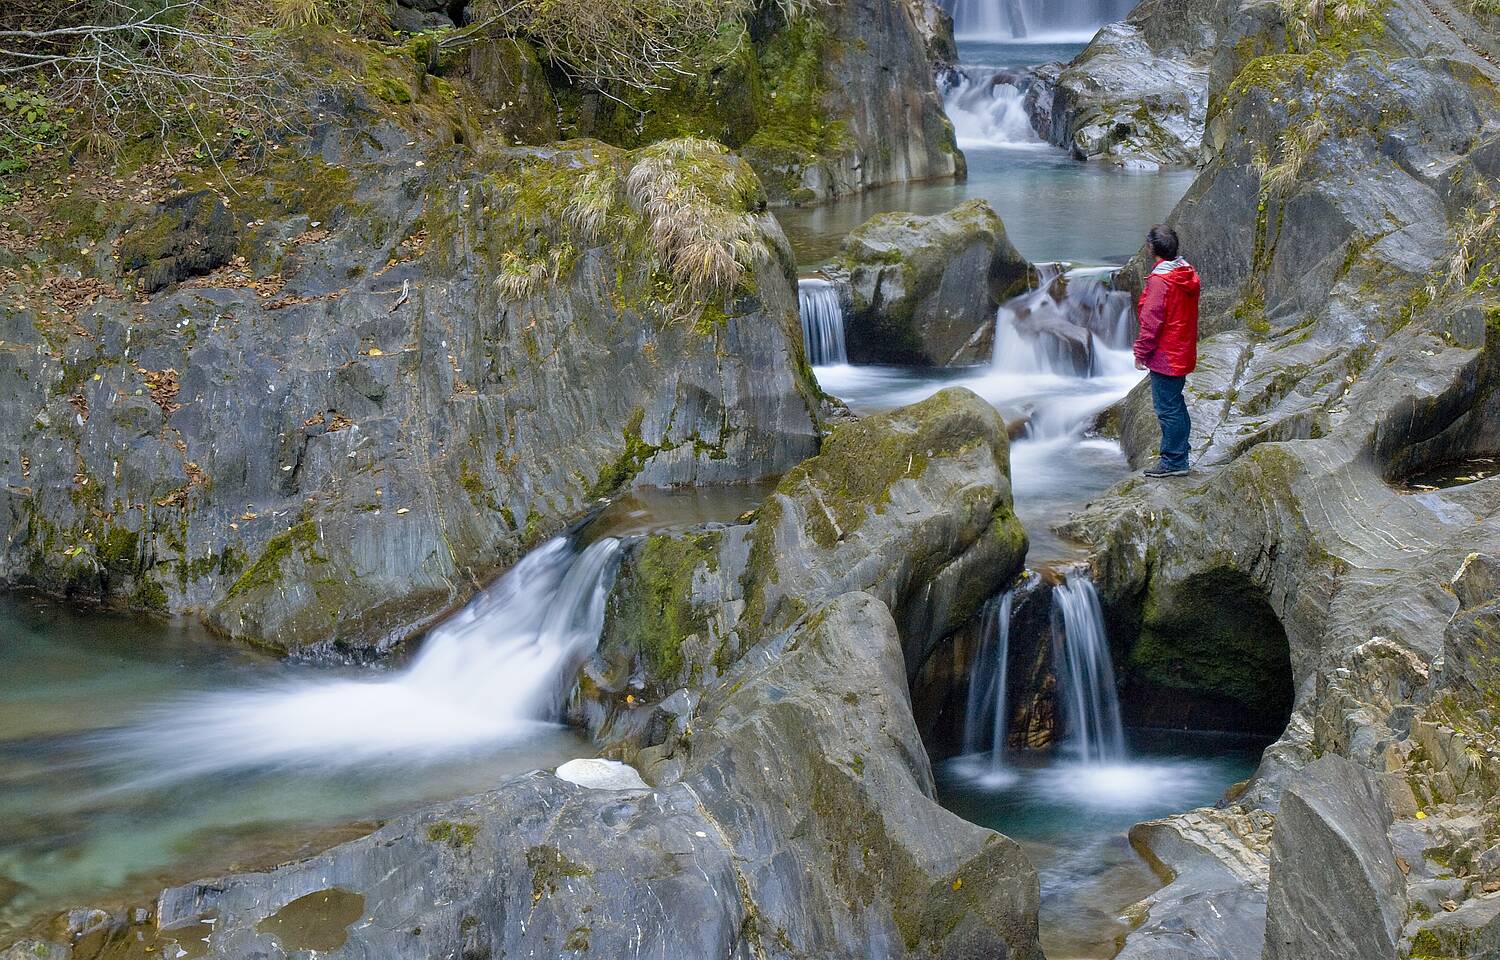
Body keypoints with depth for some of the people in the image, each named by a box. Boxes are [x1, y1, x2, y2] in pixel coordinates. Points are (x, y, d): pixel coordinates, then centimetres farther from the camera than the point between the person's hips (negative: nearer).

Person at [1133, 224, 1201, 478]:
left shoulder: (1160, 280, -20)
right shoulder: (1188, 272, 6)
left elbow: (1151, 322, -19)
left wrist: (1141, 353, -9)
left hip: (1165, 356, -9)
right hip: (1183, 352, 9)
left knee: (1167, 408, -3)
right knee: (1176, 405, 18)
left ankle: (1173, 462, 1)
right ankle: (1179, 456, 26)